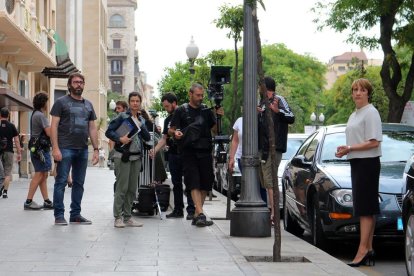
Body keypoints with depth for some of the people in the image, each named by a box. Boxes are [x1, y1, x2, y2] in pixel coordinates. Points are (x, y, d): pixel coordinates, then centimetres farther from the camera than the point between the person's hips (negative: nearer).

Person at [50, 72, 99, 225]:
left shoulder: (88, 105, 16)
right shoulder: (61, 102, 1)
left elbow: (92, 128, 17)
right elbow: (54, 126, -5)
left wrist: (96, 149, 9)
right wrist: (55, 148, -14)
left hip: (82, 149, 5)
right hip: (65, 149, -5)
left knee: (79, 183, 8)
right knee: (61, 181, -5)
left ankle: (75, 214, 15)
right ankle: (59, 215, -1)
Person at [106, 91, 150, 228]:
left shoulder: (141, 119, 14)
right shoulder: (122, 117, -4)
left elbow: (147, 138, 9)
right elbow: (109, 131, -7)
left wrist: (140, 125, -5)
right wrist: (120, 139, -22)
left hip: (136, 157, 6)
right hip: (123, 156, -6)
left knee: (132, 188, 8)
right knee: (122, 187, -8)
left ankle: (127, 216, 16)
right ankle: (118, 217, -3)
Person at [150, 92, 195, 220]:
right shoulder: (168, 120, 16)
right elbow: (164, 138, 17)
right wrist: (155, 149, 3)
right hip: (173, 154, 7)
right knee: (176, 183, 10)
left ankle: (191, 210, -4)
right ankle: (178, 210, 15)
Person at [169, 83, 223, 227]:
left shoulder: (207, 110, 13)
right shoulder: (181, 111, 5)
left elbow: (215, 130, 12)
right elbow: (170, 130, 5)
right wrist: (175, 132, -17)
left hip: (205, 151, 4)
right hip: (188, 152, -4)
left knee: (205, 184, 5)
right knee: (194, 183, -14)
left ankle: (196, 215, 16)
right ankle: (200, 214, -22)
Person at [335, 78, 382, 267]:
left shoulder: (370, 113, -10)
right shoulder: (354, 115, 18)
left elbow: (373, 142, -17)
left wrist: (350, 148, -16)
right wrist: (345, 149, 4)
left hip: (368, 163, -9)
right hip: (356, 162, 9)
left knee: (365, 208, -12)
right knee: (365, 208, 9)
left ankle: (363, 250, -15)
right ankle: (369, 249, 12)